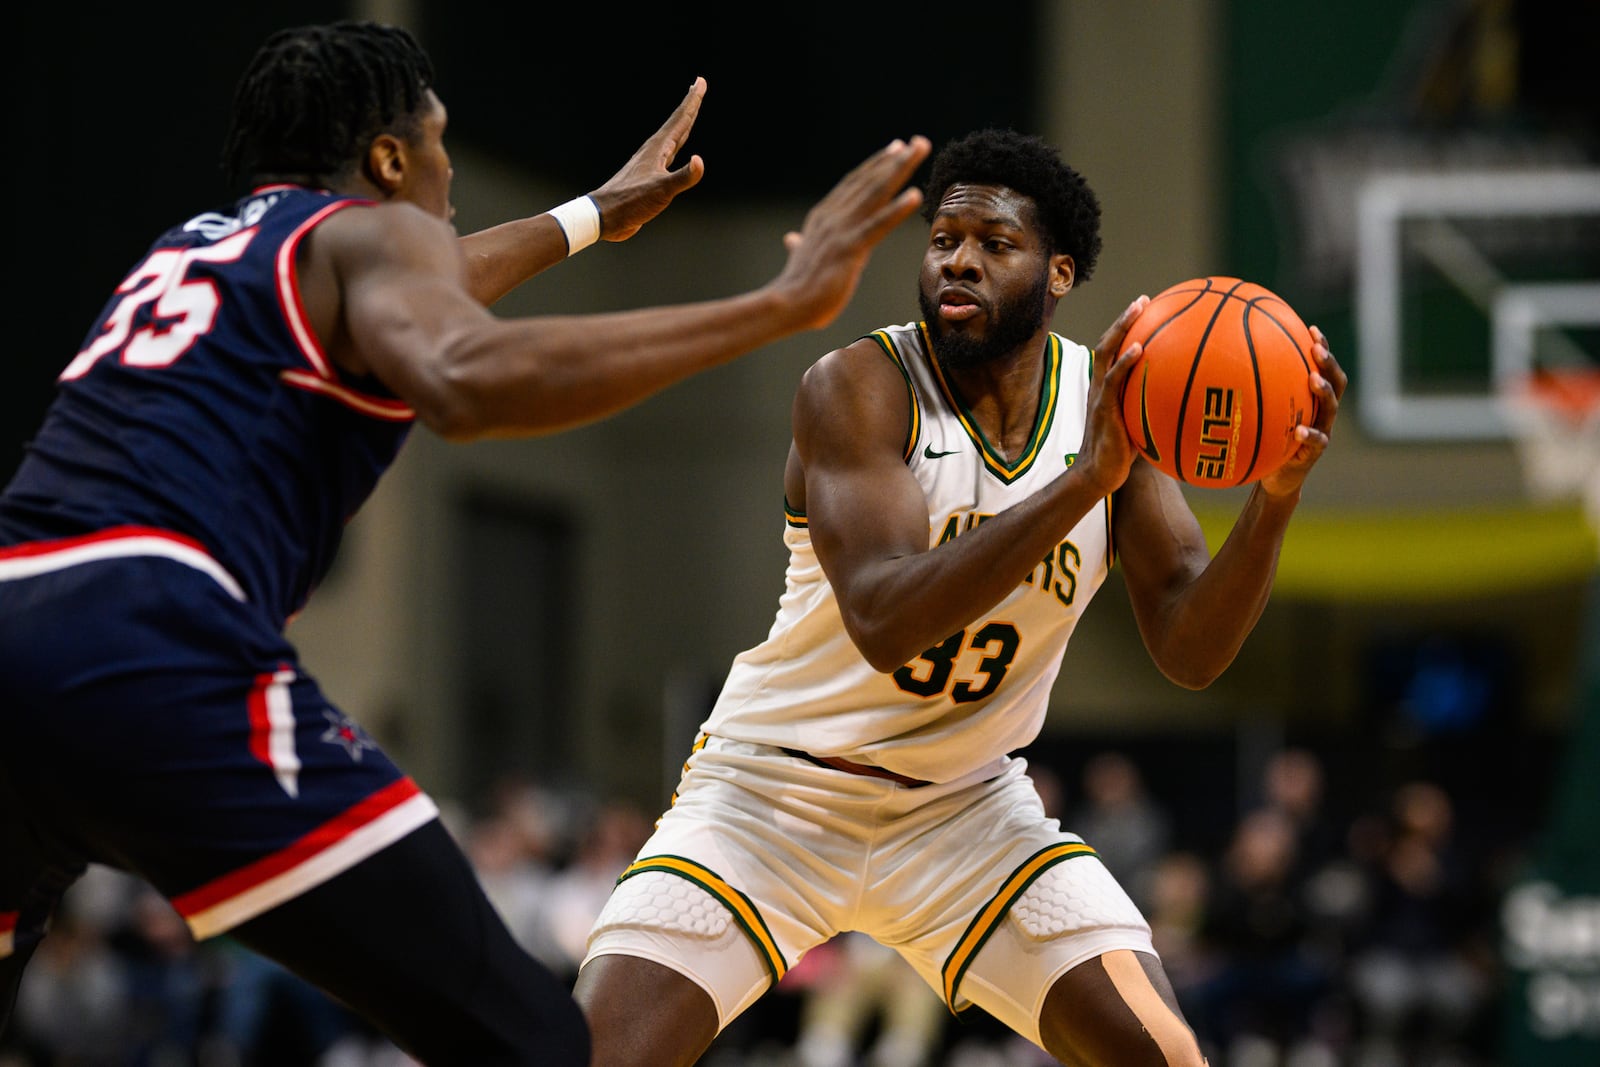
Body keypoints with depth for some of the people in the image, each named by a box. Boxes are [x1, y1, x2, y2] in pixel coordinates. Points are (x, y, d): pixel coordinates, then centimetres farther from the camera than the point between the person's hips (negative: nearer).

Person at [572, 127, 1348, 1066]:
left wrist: (1276, 497, -29)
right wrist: (1088, 478, -40)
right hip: (775, 790, -4)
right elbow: (885, 621, -34)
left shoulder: (1115, 400, -5)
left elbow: (1191, 652, -10)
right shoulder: (855, 388, -19)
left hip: (966, 808, 4)